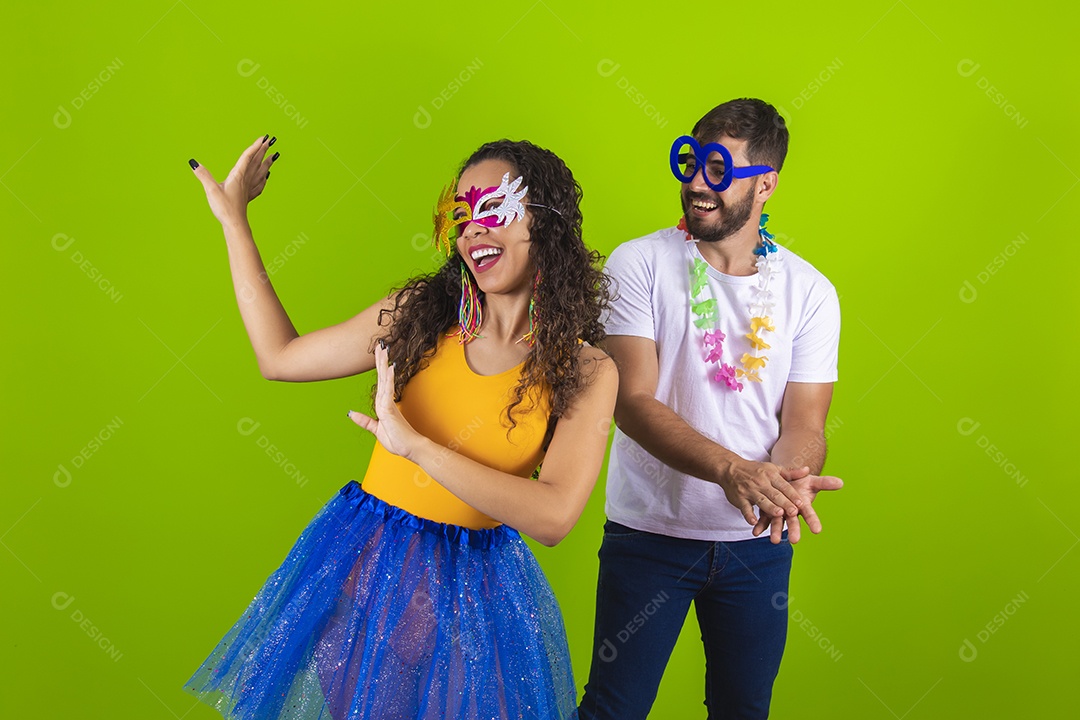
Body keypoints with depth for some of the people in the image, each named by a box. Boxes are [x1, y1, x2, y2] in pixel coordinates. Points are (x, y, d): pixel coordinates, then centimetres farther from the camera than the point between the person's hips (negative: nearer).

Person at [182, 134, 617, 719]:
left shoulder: (585, 371, -11)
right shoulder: (420, 311, -1)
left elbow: (554, 517, -22)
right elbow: (280, 357, 5)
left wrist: (415, 445, -25)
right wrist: (233, 219, 7)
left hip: (469, 586, -3)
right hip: (360, 562, 3)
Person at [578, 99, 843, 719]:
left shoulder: (809, 292, -2)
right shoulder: (639, 264, -9)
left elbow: (805, 424, -4)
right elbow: (632, 400, -18)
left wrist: (788, 481, -29)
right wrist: (732, 469, -33)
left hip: (759, 541, 3)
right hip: (649, 530, -2)